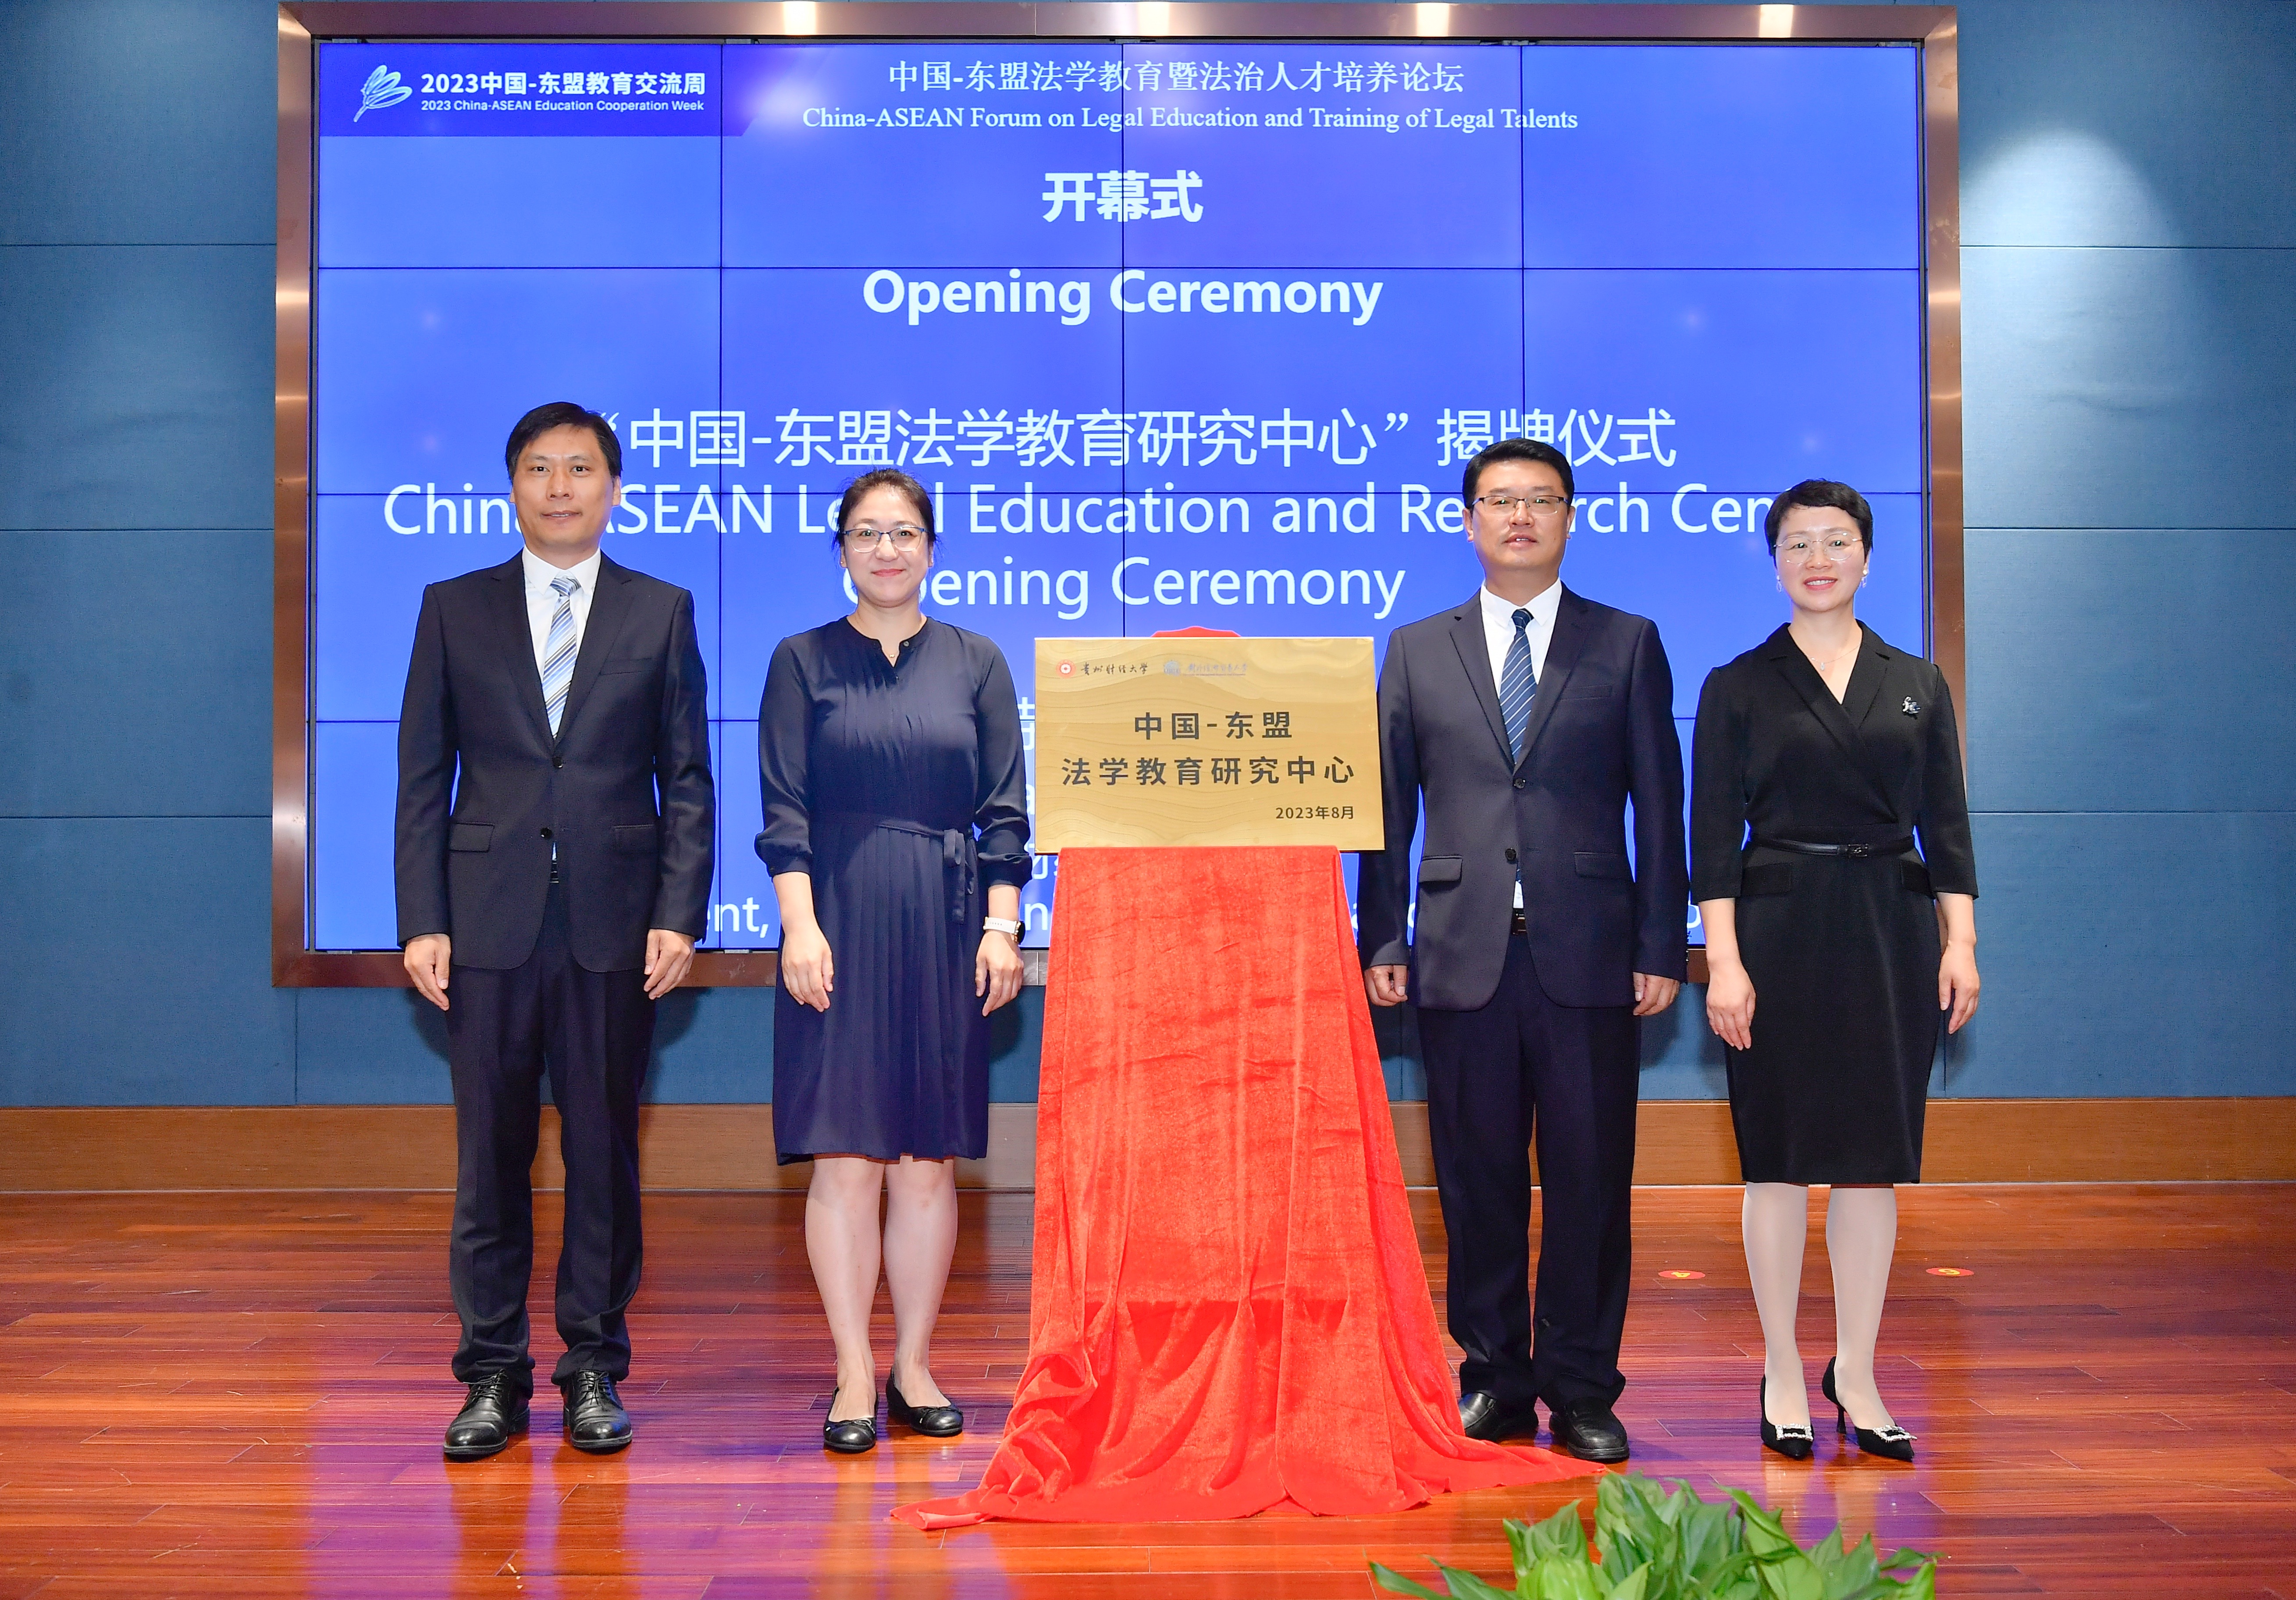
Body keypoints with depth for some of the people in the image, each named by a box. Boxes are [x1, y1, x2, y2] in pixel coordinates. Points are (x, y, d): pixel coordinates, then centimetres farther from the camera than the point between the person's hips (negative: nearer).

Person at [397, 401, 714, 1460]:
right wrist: (421, 921, -2)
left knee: (603, 1147, 5)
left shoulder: (662, 612, 8)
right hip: (490, 920, 1)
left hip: (613, 923, 0)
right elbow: (423, 778, 7)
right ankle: (493, 1372, 16)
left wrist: (679, 916, -5)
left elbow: (687, 779, 5)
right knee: (491, 1151, 5)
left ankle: (594, 1368, 16)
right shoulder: (454, 609, 9)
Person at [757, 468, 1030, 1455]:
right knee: (845, 1157, -2)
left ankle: (914, 1366, 15)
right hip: (842, 925, -1)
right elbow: (784, 811, 0)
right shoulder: (804, 663, 5)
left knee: (929, 1160, 5)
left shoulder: (975, 664, 9)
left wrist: (1001, 927, -2)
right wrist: (800, 925, -10)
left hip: (946, 930, 2)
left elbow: (1006, 811, 7)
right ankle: (854, 1376, 6)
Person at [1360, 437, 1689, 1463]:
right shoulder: (1416, 651, 12)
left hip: (1589, 953, -1)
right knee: (1479, 1179, 6)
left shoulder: (1628, 645, 8)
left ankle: (1581, 1390, 14)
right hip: (1464, 955, 1)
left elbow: (1658, 805, 5)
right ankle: (1494, 1379, 19)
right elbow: (1390, 808, 10)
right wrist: (1381, 940, 3)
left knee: (1589, 1181, 2)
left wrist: (1661, 948, -1)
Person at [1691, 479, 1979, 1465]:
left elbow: (1946, 826, 10)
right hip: (1779, 929, -2)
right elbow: (1713, 836, -2)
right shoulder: (1737, 688, 2)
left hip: (1891, 930, 3)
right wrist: (1723, 959, -10)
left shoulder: (1917, 685, 11)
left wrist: (1960, 941, 0)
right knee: (1780, 1155, 2)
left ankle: (1856, 1372, 16)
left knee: (1876, 1156, 5)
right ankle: (1783, 1373, 14)